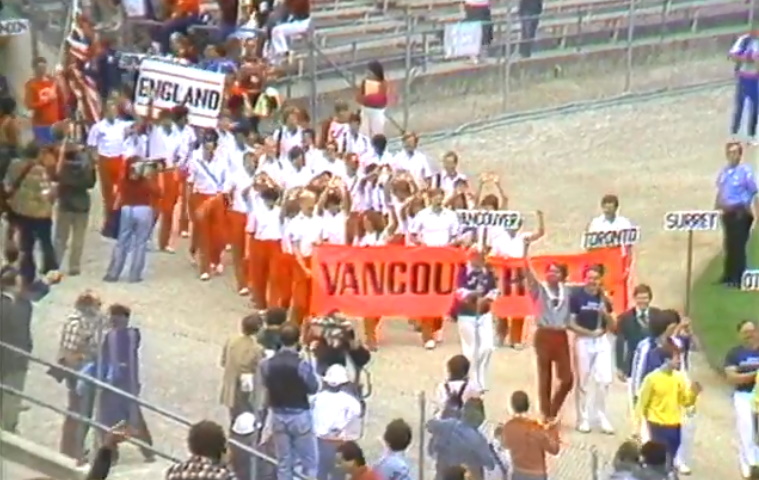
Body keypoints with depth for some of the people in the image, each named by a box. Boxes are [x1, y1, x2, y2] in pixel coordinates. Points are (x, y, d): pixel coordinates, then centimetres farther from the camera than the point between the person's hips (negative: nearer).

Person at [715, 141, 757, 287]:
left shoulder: (746, 171, -11)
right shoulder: (724, 171, 9)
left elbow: (754, 194, -10)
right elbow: (720, 192, 19)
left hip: (741, 213, -7)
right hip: (727, 213, 7)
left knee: (738, 245, -6)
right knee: (729, 245, 13)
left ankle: (738, 278, -2)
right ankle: (728, 276, 21)